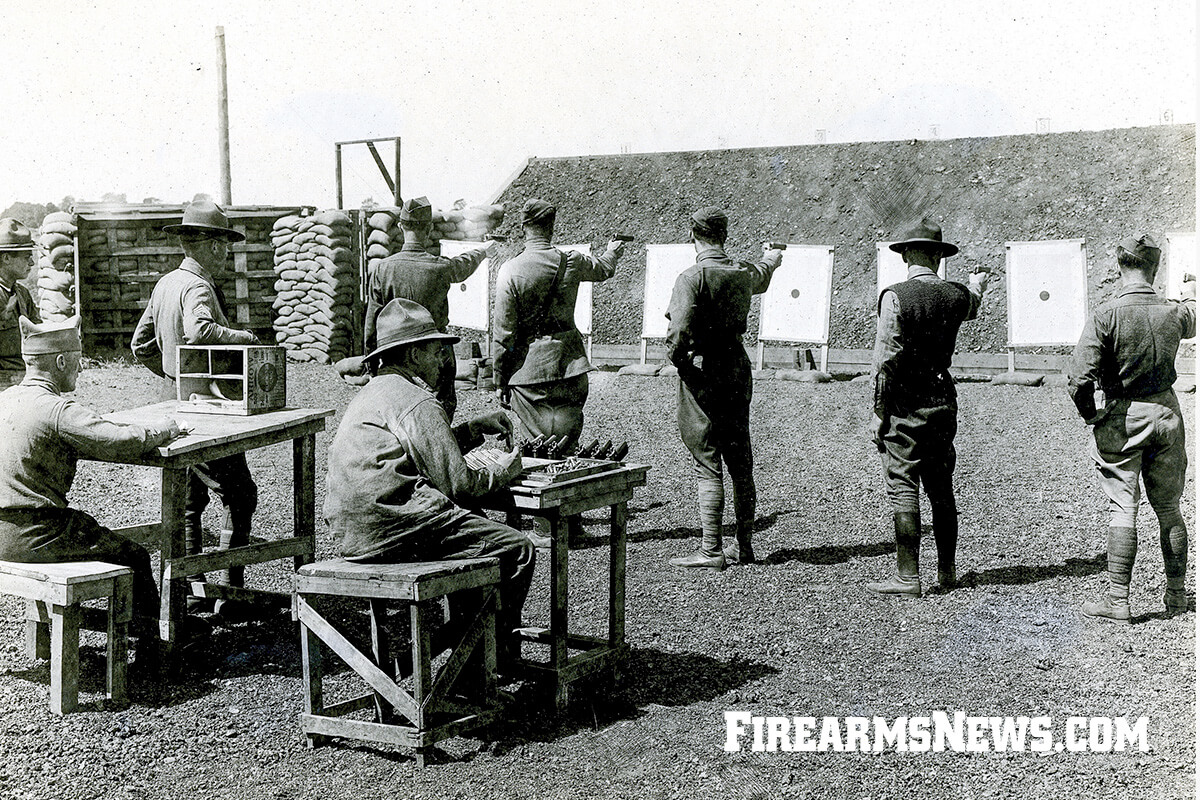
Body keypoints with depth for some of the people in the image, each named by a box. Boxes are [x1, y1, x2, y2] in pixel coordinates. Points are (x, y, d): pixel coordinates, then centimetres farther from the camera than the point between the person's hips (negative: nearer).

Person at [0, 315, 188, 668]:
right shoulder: (58, 410, -18)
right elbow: (122, 443, -23)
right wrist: (162, 430, -5)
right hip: (33, 535, -9)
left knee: (90, 526, 32)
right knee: (135, 557, 6)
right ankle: (152, 646, 20)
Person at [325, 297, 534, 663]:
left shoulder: (369, 393, 19)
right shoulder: (417, 402, -10)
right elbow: (457, 484, -12)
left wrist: (476, 427, 25)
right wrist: (503, 472, 6)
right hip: (394, 527, -10)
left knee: (477, 526, 29)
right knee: (517, 549, -4)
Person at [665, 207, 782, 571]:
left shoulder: (692, 277, -14)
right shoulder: (744, 273, 7)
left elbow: (679, 330, -24)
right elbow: (763, 273, 32)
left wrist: (676, 358, -4)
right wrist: (774, 255, 54)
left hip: (701, 373, -6)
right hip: (738, 369, 6)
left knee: (707, 465, -4)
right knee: (740, 462, 13)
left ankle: (710, 550, -3)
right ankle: (743, 545, 21)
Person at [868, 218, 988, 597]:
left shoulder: (895, 295, -12)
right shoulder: (956, 295, 3)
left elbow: (885, 360, -15)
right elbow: (972, 306, 30)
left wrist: (880, 413, -8)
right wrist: (977, 283, 54)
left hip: (905, 405, -5)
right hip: (943, 402, 5)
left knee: (903, 490, -2)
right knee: (942, 491, 14)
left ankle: (908, 577, -1)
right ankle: (946, 573, 22)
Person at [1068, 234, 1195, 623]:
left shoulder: (1106, 315, -15)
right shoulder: (1174, 311, -1)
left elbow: (1079, 379, -20)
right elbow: (1191, 323, 27)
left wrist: (1090, 415, -3)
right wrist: (1191, 293, 48)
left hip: (1121, 417, -4)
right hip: (1166, 413, 4)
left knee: (1123, 510, -1)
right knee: (1169, 508, 14)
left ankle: (1118, 600, 0)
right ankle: (1177, 595, 23)